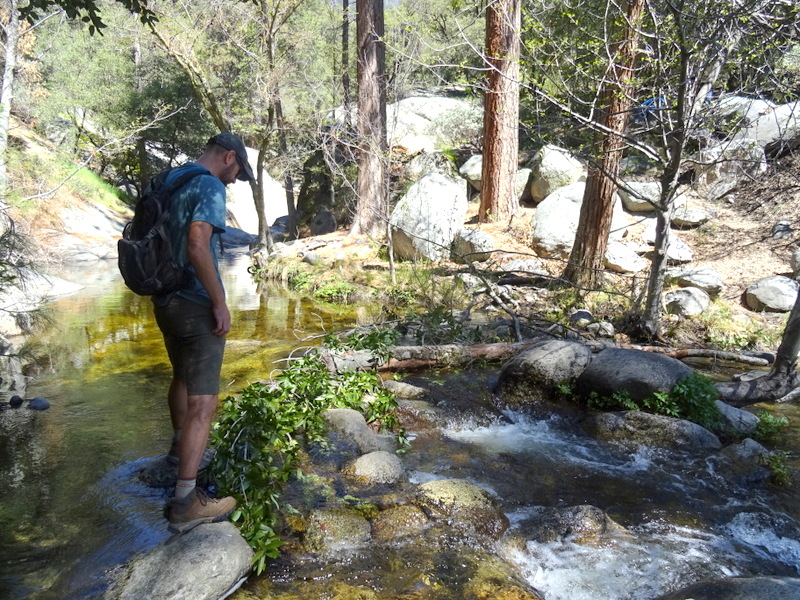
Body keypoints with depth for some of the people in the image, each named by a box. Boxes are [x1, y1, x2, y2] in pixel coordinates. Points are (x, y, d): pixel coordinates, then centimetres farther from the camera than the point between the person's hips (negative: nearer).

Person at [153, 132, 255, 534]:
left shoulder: (168, 181, 12)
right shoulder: (210, 187, -14)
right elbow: (197, 245, -27)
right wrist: (220, 303, -21)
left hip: (164, 301, 9)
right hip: (195, 305, -9)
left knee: (182, 376, 28)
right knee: (203, 401, -7)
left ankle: (180, 447, 48)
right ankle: (184, 503, -7)